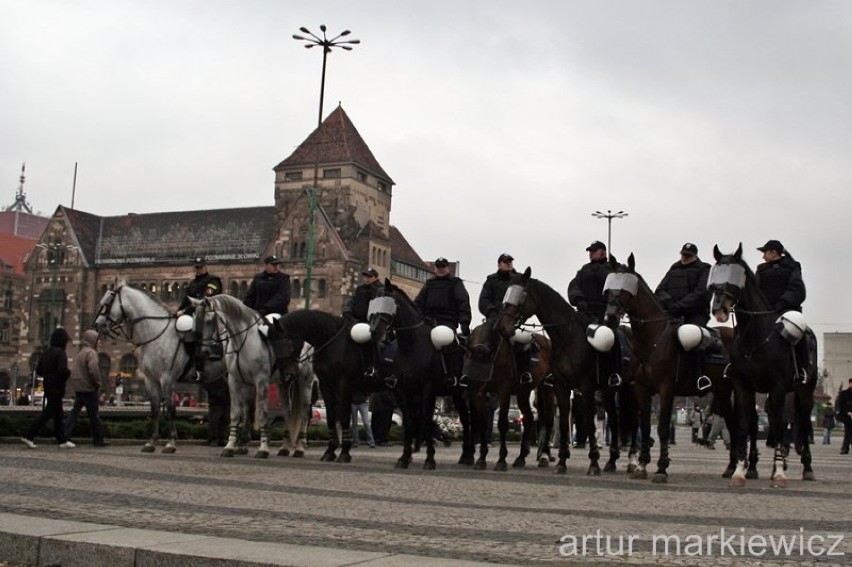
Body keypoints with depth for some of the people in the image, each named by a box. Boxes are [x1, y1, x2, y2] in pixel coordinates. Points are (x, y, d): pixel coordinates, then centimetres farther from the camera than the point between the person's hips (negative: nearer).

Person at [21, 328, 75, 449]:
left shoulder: (46, 353, 12)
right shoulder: (61, 353, -13)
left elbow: (38, 371, 12)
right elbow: (63, 370, -25)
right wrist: (69, 373, -5)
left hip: (48, 388, 9)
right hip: (57, 388, -9)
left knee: (59, 415, 12)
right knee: (47, 413, -6)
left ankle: (62, 440, 15)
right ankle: (29, 436, -9)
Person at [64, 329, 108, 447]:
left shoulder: (80, 353, 15)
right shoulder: (91, 353, -13)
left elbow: (74, 370, 19)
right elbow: (93, 370, -26)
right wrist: (98, 383, -12)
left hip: (78, 387, 8)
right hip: (88, 388, -8)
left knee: (74, 412, 10)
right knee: (94, 415, 0)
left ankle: (65, 436, 5)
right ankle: (98, 439, 6)